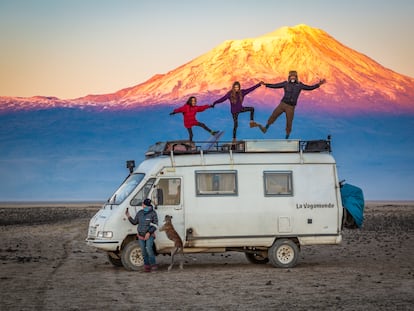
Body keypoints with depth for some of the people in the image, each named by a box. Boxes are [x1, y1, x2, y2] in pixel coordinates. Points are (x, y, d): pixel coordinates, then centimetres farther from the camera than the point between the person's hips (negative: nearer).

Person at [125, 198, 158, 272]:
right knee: (143, 251, 3)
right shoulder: (139, 213, 9)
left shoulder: (153, 213, -5)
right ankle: (147, 266, 10)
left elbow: (155, 225, -7)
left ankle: (153, 264, -11)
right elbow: (134, 222, 16)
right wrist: (128, 216, 1)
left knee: (149, 249, -21)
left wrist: (149, 233, -17)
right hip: (141, 236, 5)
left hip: (149, 235, -5)